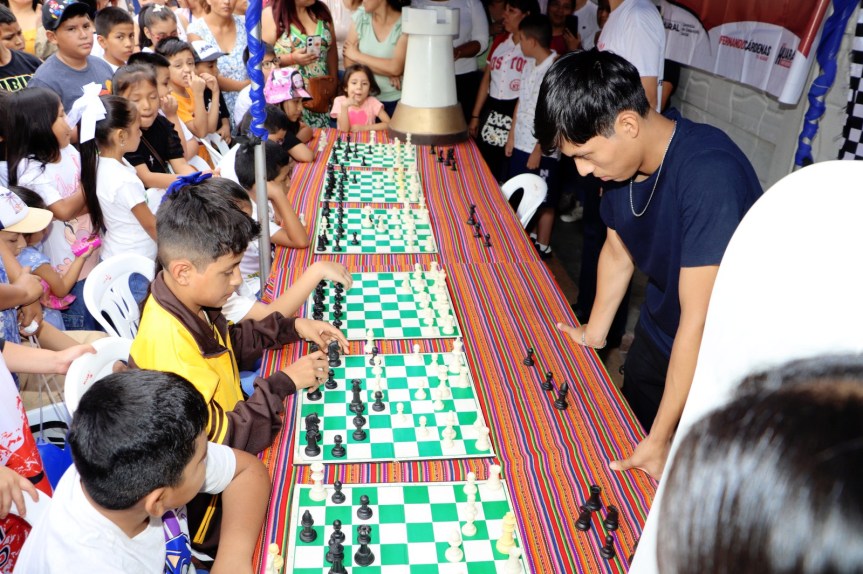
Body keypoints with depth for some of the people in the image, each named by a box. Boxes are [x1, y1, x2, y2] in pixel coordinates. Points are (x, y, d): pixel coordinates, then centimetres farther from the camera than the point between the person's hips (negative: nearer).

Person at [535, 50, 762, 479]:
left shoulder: (708, 175, -35)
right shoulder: (622, 158, -12)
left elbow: (700, 320, -33)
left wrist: (661, 441, -26)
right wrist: (594, 333, 15)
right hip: (657, 332, 7)